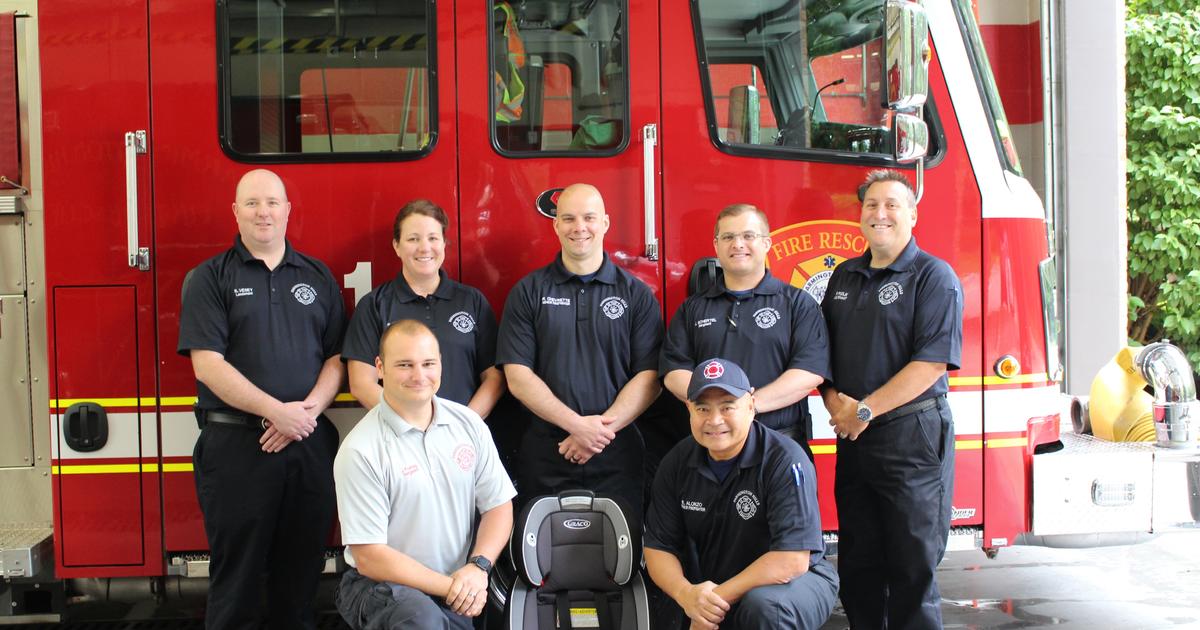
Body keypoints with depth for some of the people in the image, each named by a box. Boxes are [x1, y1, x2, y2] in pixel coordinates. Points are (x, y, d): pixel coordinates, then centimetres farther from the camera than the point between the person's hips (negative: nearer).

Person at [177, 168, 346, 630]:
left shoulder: (318, 277, 12)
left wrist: (308, 411, -10)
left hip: (311, 445, 3)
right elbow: (208, 365, -8)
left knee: (300, 574, 9)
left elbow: (336, 357, 8)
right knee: (238, 575, 3)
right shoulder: (209, 278, 1)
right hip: (236, 445, -3)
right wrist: (277, 411, -15)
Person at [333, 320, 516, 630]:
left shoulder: (469, 423, 3)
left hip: (457, 587, 7)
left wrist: (478, 567, -12)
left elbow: (499, 505, 7)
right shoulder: (360, 450, -13)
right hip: (380, 584, -7)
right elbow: (369, 557, -14)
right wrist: (449, 586, -16)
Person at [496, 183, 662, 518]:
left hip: (616, 456, 0)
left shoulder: (636, 294, 5)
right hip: (544, 457, 0)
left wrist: (602, 429, -13)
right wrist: (577, 424, -13)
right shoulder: (528, 292, 4)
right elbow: (517, 375, -3)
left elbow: (649, 376, -1)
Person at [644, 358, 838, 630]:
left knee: (763, 605, -37)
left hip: (792, 582, -6)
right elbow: (658, 546, 0)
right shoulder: (678, 463, -3)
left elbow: (792, 560, -26)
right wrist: (685, 593, -21)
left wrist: (719, 598, -24)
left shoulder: (785, 461, -21)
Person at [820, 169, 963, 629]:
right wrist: (833, 399, -3)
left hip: (912, 436, -6)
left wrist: (866, 410, -17)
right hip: (853, 437, 6)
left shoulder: (933, 277, -6)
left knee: (912, 565, 0)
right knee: (858, 563, 12)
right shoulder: (844, 277, 14)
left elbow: (932, 362, -15)